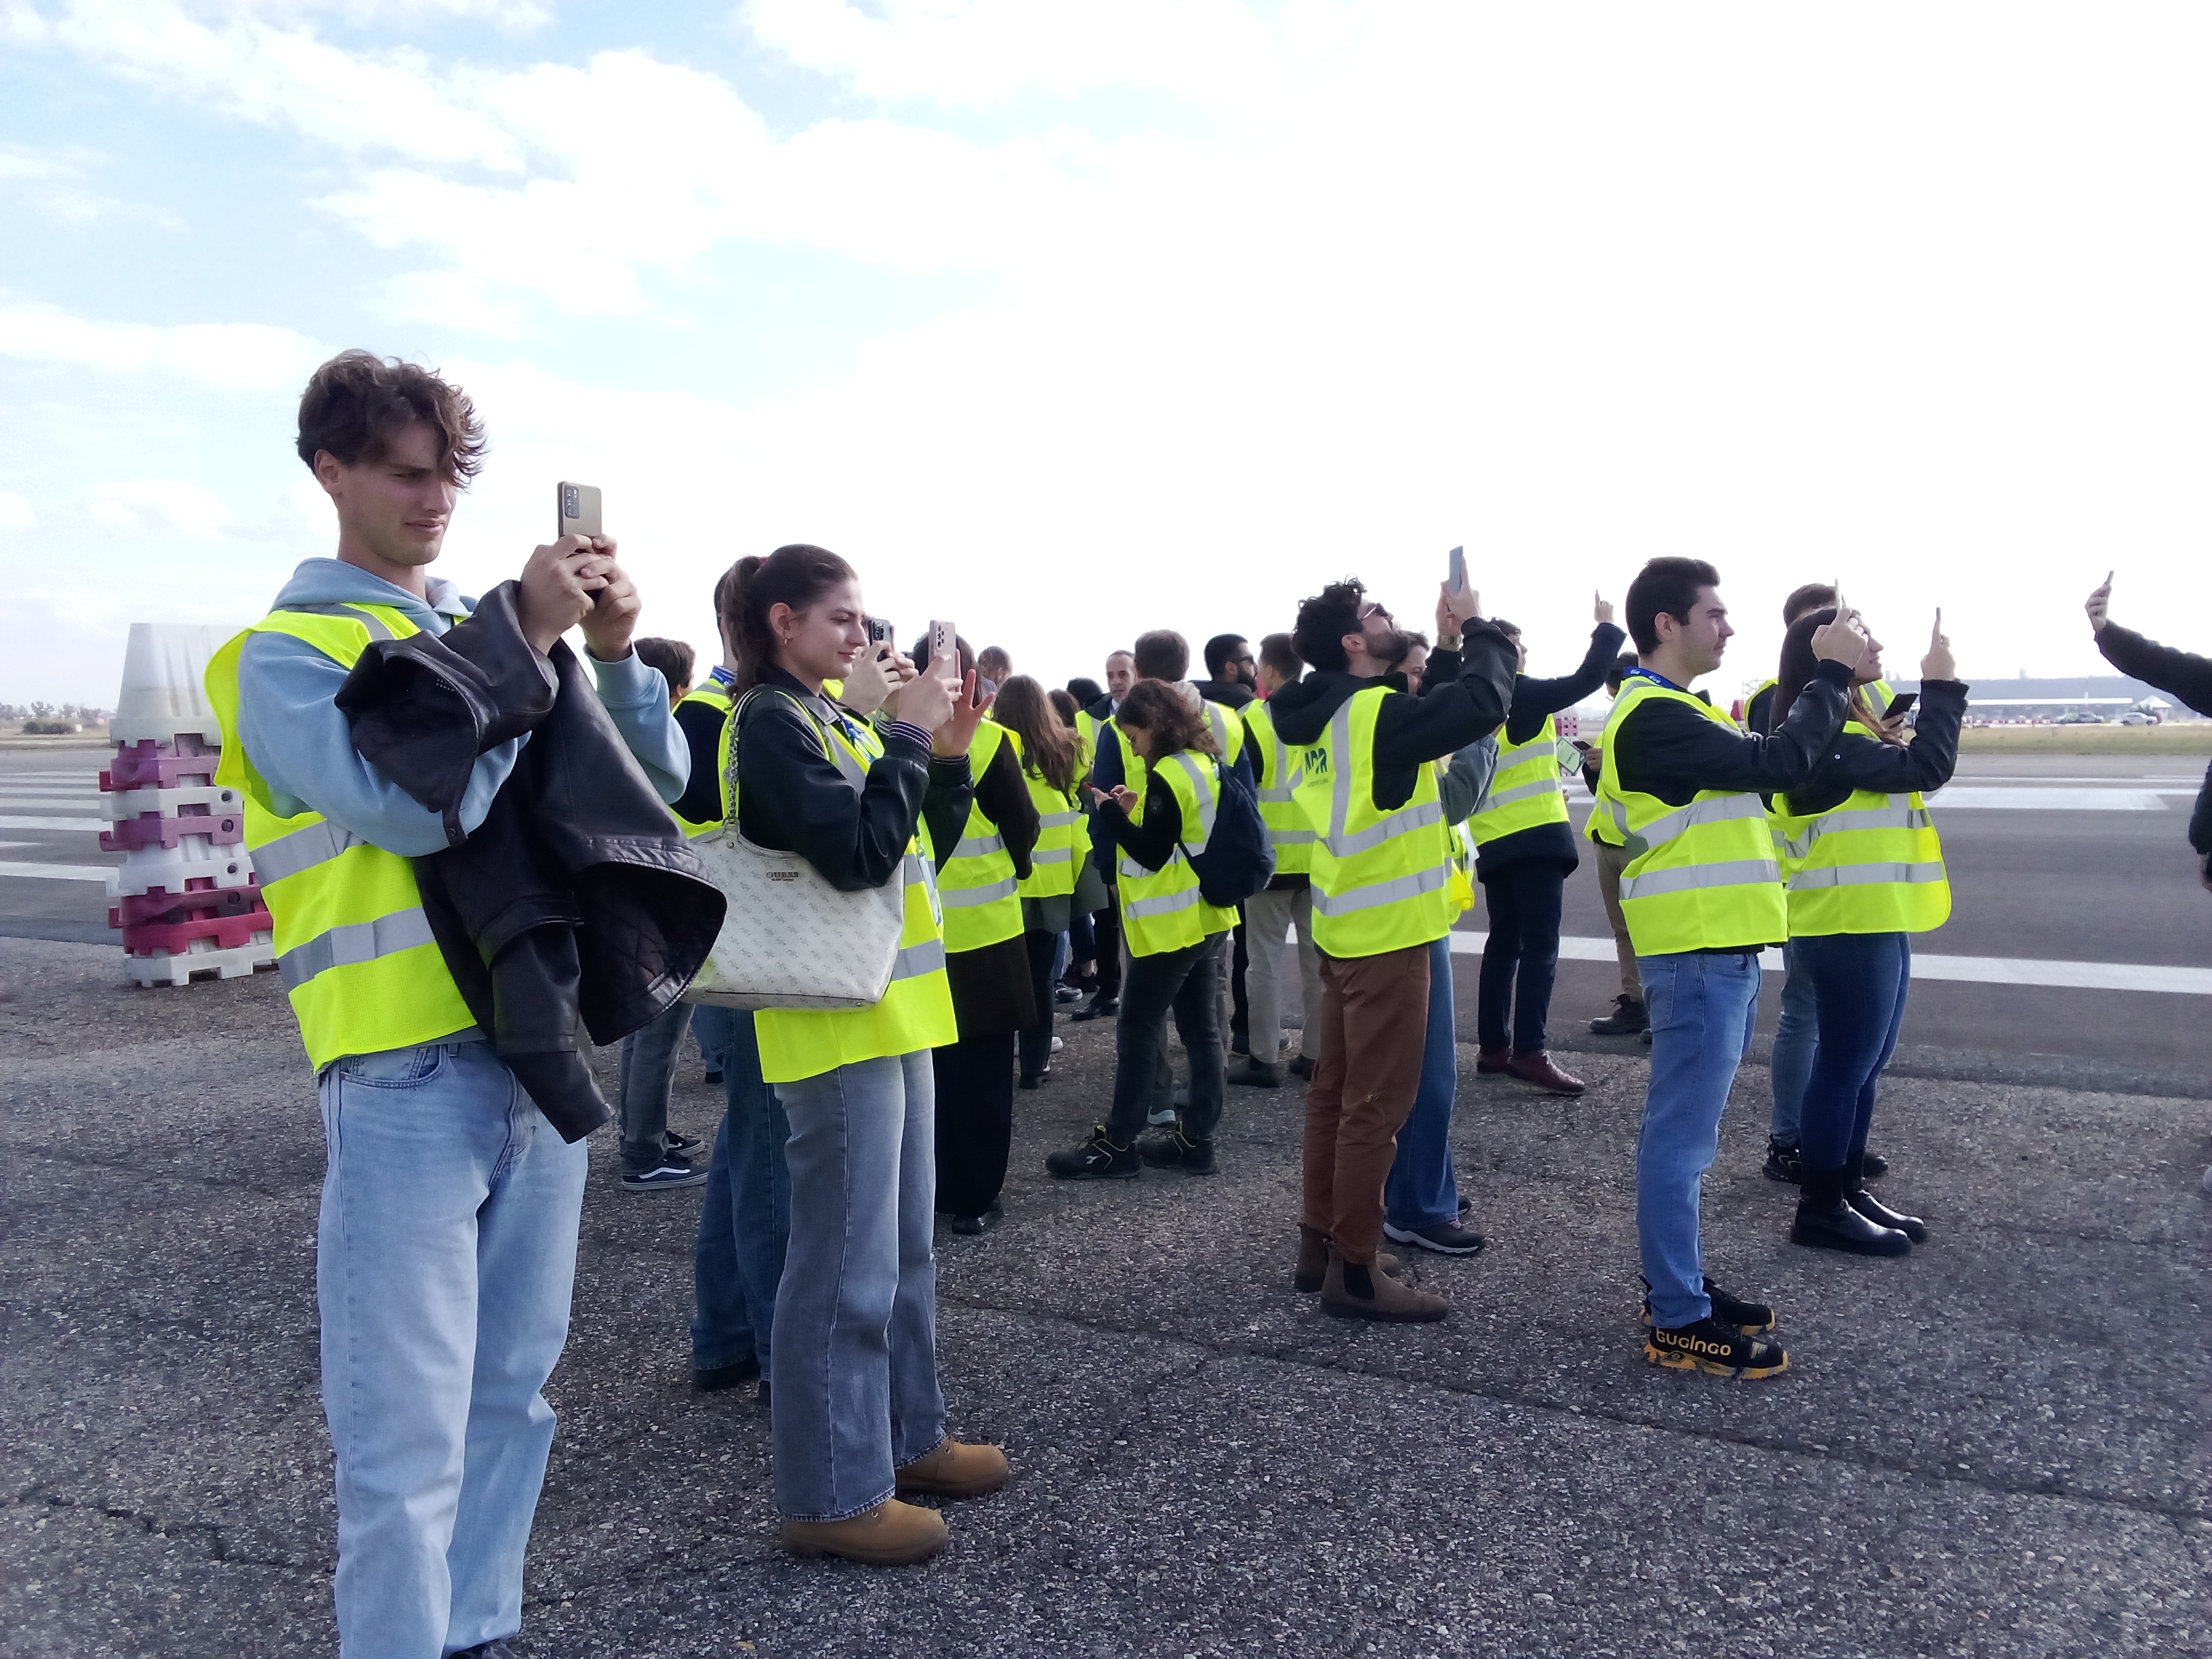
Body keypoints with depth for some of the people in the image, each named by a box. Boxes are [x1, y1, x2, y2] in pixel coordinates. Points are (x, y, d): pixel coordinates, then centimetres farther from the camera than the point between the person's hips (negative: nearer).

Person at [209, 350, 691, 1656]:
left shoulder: (497, 633, 14)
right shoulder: (287, 653, -2)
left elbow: (660, 781, 9)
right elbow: (412, 807, -19)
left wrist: (618, 654, -6)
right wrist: (526, 642, -15)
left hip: (543, 1050, 6)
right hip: (409, 1070, -5)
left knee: (510, 1393, 17)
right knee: (409, 1438, 0)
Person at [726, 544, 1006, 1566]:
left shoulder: (835, 717, 15)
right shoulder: (770, 721, -11)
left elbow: (921, 845, 15)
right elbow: (857, 852, -24)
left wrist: (947, 754, 2)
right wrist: (908, 737, -15)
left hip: (891, 1015, 10)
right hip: (834, 1022, -10)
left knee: (904, 1249, 17)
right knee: (846, 1264, -2)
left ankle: (907, 1438, 31)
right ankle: (831, 1495, 9)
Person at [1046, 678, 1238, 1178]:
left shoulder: (1166, 776, -18)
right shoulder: (1205, 763, 9)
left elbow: (1151, 854, -18)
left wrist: (1111, 812, -11)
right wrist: (1137, 810, 4)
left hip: (1172, 926, -9)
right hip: (1208, 917, 9)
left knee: (1138, 1030, -1)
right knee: (1201, 1029, 10)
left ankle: (1117, 1145, 6)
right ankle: (1196, 1138, 16)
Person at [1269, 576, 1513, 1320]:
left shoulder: (1327, 715, 8)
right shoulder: (1376, 713, -20)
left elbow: (1432, 709, 17)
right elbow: (1484, 701, -25)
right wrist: (1478, 628, -8)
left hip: (1346, 926, 10)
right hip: (1386, 933, -10)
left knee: (1336, 1089, 16)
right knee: (1376, 1104, -3)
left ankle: (1319, 1242, 26)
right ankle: (1353, 1271, 5)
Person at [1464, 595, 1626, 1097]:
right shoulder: (1522, 694, -9)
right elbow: (1586, 680, -10)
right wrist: (1608, 627, 3)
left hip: (1493, 843, 7)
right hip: (1535, 836, -7)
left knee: (1504, 942, 13)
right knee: (1539, 944, -8)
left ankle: (1493, 1045, 14)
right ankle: (1529, 1051, -13)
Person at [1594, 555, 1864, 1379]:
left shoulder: (1672, 710, 18)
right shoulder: (1653, 717, -18)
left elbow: (1763, 763, 15)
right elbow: (1776, 764, -22)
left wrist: (1830, 685, 6)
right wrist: (1830, 675, -11)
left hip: (1717, 949, 11)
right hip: (1698, 955, -11)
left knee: (1681, 1130, 16)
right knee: (1681, 1138, -4)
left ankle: (1679, 1283, 27)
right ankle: (1679, 1322, 4)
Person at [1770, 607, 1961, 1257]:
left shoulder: (1846, 727, 16)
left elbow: (1907, 765, 15)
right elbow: (1925, 767, -23)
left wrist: (1934, 689, 6)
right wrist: (1942, 684, -15)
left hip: (1871, 921, 10)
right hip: (1847, 927, -10)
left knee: (1864, 1065, 16)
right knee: (1844, 1067, -2)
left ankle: (1848, 1190, 26)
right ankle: (1820, 1208, 8)